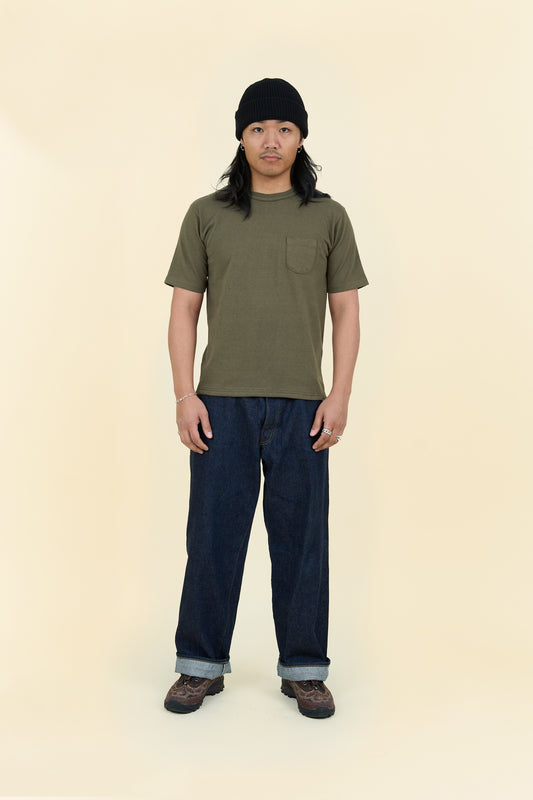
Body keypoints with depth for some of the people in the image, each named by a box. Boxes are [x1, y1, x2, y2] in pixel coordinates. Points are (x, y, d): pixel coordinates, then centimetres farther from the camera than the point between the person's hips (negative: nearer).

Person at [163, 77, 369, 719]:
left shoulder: (328, 217, 8)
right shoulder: (206, 215, 8)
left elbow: (346, 312, 7)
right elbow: (183, 310, 6)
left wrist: (339, 397, -2)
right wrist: (185, 395, -3)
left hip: (300, 404, 0)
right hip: (222, 402, 0)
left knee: (301, 537, 5)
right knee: (212, 534, 5)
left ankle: (304, 669, 20)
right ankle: (202, 664, 20)